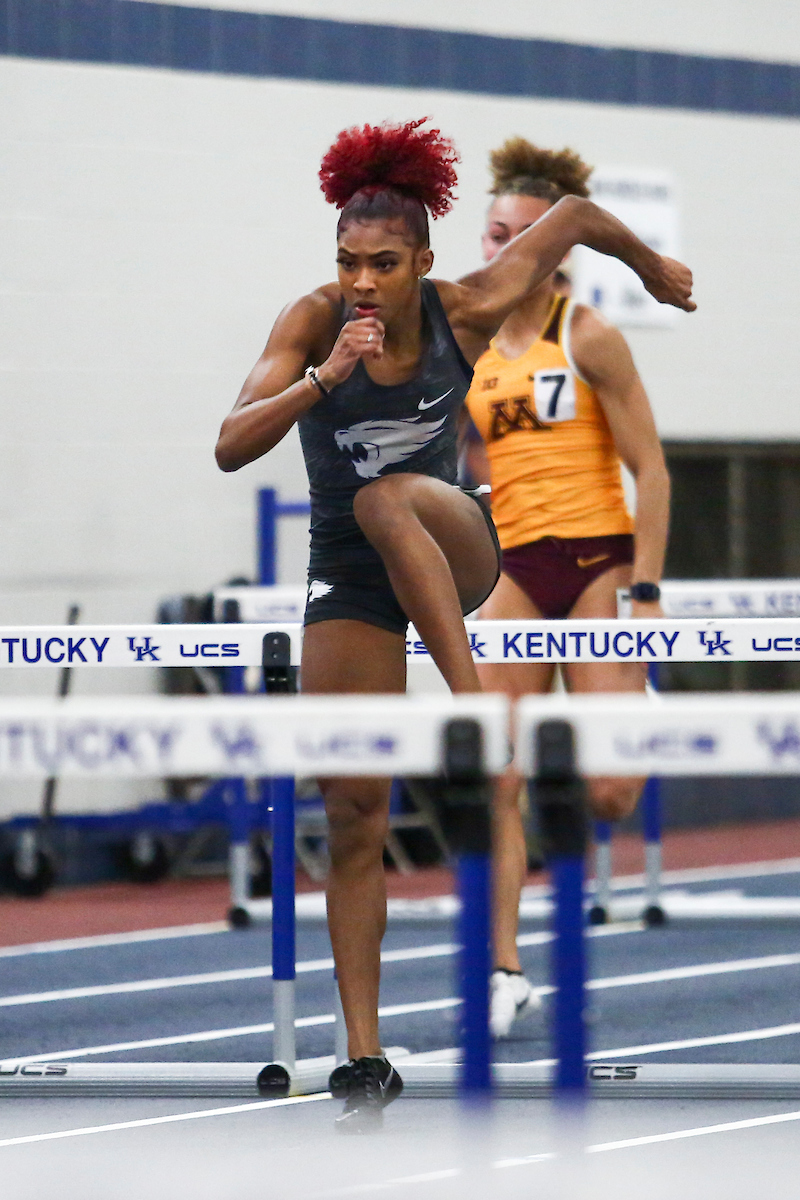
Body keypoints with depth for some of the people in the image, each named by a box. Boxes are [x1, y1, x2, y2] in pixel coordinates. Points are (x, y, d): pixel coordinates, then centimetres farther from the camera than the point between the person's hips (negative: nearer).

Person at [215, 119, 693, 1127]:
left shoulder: (465, 313, -14)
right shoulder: (312, 323, -15)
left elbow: (571, 218, 2)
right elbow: (230, 448, -26)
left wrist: (655, 270, 19)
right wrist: (322, 379, -39)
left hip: (454, 550, -1)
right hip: (348, 578, 1)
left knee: (390, 498, -37)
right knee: (354, 813, -4)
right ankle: (364, 1059, 1)